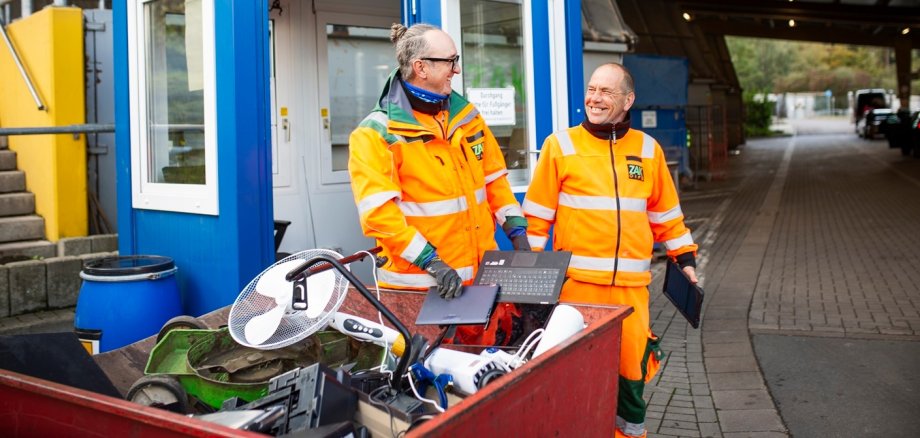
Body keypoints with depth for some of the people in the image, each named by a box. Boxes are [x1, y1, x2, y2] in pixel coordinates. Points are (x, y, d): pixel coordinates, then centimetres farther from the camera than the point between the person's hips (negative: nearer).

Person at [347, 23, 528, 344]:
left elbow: (494, 179, 14)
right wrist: (431, 261, -24)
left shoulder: (467, 116, 8)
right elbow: (378, 212, -20)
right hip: (421, 283, -5)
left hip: (482, 275, 6)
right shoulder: (377, 134, -12)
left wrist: (517, 232, 5)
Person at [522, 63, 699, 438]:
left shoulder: (648, 150, 10)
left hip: (631, 283, 3)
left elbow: (666, 213, 18)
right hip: (576, 280, -2)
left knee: (633, 363, 9)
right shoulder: (560, 145, 0)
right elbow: (537, 215, 1)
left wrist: (684, 258, 14)